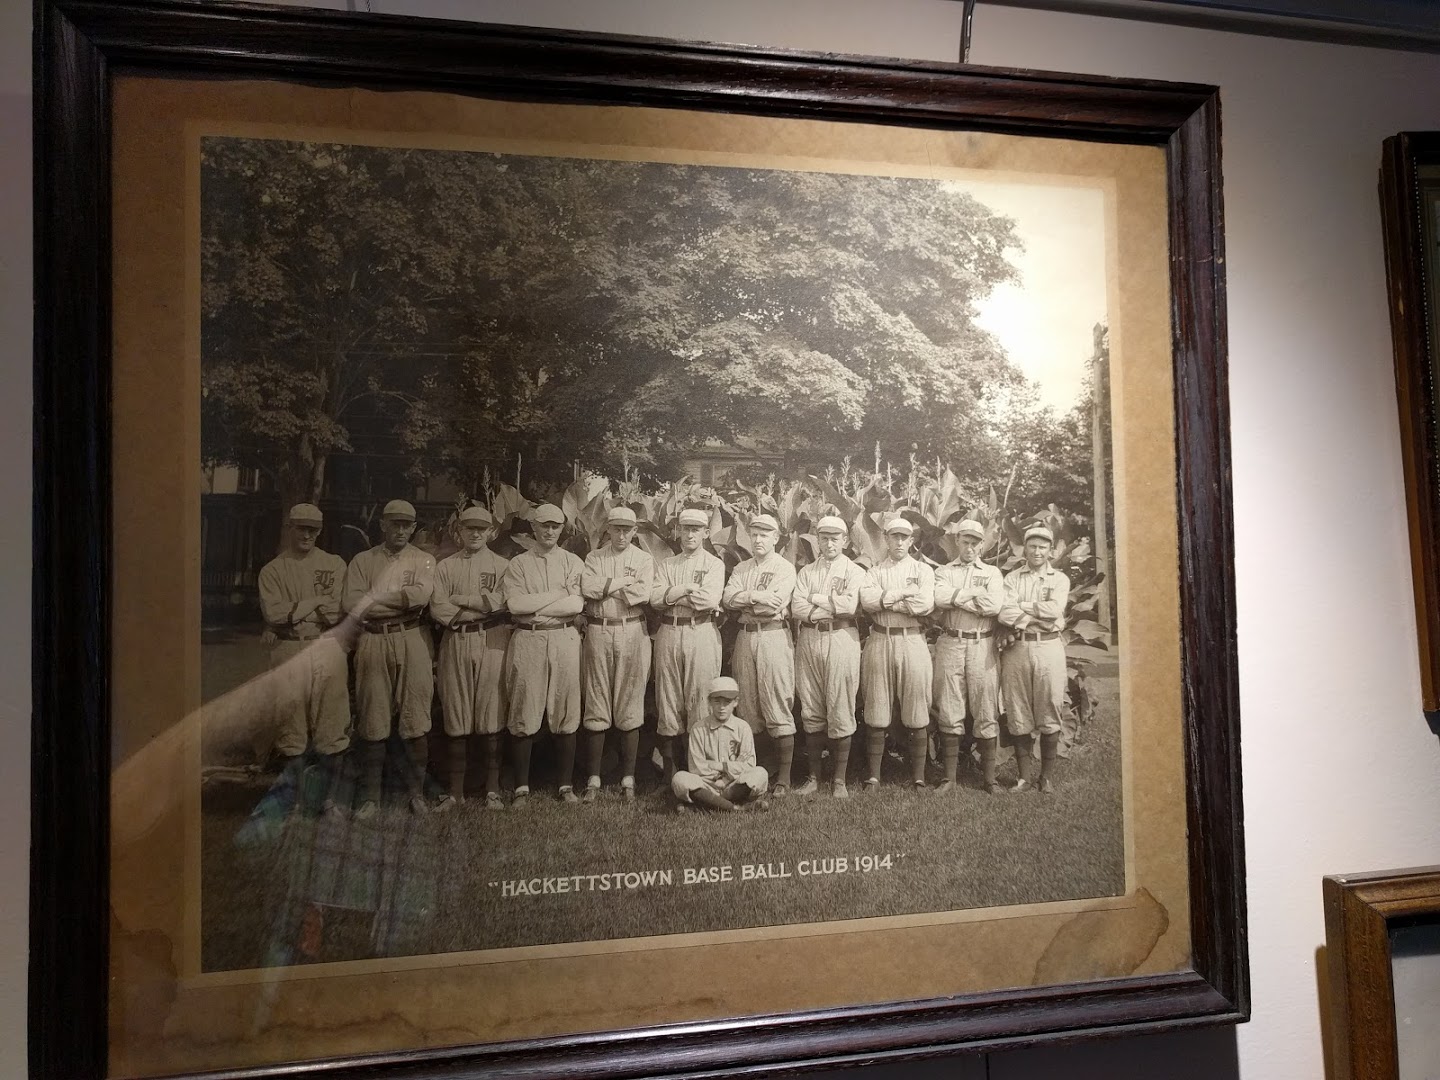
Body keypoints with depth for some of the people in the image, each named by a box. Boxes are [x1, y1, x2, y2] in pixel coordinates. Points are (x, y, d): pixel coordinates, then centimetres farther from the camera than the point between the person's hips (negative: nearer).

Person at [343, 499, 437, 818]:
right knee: (372, 721, 3)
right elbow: (353, 604, -4)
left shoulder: (423, 560, 9)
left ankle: (417, 791, 13)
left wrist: (375, 598, -9)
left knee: (416, 719, 1)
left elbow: (422, 594, -12)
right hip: (374, 643, 1)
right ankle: (370, 795, 13)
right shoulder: (362, 561, 11)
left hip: (413, 642, 0)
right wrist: (402, 601, -7)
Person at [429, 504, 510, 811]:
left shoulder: (502, 566, 9)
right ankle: (454, 791, 12)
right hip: (456, 644, 1)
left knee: (491, 719, 0)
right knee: (455, 719, 3)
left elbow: (501, 602, -8)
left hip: (492, 644, -1)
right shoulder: (445, 566, 12)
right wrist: (482, 608, -6)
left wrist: (460, 599, -5)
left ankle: (492, 789, 10)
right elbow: (438, 609, -1)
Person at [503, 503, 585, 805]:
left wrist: (533, 605, -7)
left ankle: (567, 785, 13)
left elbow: (577, 604, -6)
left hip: (565, 639, 1)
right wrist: (557, 595, -7)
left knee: (565, 714, 3)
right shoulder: (518, 564, 8)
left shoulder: (573, 563, 9)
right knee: (524, 715, 0)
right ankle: (521, 787, 9)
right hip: (527, 640, 0)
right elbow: (515, 603, -8)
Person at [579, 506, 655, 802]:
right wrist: (622, 582, -8)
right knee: (596, 708, 2)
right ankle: (593, 780, 8)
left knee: (630, 709, 2)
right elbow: (587, 588, -7)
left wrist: (605, 586, -5)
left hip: (632, 632, -1)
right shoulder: (594, 558, 12)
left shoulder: (644, 559, 9)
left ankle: (628, 780, 10)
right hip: (598, 632, 1)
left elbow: (642, 594, -9)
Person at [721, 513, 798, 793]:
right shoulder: (741, 569, 18)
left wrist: (744, 598, -4)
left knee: (778, 709, -6)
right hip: (745, 637, 5)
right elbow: (727, 598, 2)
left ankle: (783, 778, -2)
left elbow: (777, 602, -13)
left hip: (774, 636, -5)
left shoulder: (785, 568, 2)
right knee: (746, 707, 7)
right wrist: (757, 596, -10)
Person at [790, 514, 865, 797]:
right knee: (811, 713, 5)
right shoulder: (806, 572, 14)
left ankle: (839, 781, 6)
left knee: (841, 713, -3)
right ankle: (813, 778, 14)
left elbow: (849, 604, -11)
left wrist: (815, 598, -3)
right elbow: (797, 608, -1)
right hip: (809, 640, 3)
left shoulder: (855, 571, 7)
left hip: (842, 640, -3)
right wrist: (833, 607, -8)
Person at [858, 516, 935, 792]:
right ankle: (872, 777, 10)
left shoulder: (922, 570, 10)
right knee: (876, 713, 2)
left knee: (916, 713, 0)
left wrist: (887, 600, -7)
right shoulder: (874, 571, 12)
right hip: (879, 642, 1)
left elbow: (925, 603, -9)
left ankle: (918, 777, 11)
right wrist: (904, 593, -10)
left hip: (913, 642, -1)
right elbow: (867, 599, -9)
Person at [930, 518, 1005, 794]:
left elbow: (994, 605, -8)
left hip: (983, 646, 0)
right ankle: (949, 778, 7)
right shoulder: (943, 572, 13)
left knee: (986, 714, 0)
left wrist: (956, 598, -6)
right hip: (950, 644, 0)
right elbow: (940, 598, -10)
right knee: (949, 714, 1)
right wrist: (975, 593, -8)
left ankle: (989, 777, 10)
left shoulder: (992, 573, 13)